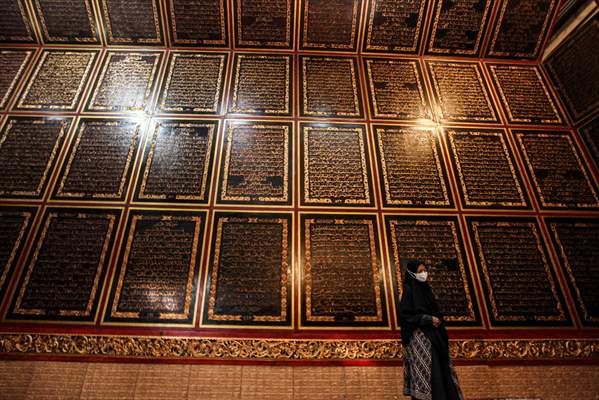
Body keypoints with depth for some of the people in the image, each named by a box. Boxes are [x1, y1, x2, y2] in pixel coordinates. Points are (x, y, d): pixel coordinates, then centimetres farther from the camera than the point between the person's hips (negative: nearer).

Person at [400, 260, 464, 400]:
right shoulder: (409, 291, -14)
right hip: (419, 337, -8)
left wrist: (437, 319, 2)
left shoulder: (425, 288, 9)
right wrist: (428, 319, -19)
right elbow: (405, 315, -18)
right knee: (425, 371, -4)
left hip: (432, 336, 8)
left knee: (439, 367, 13)